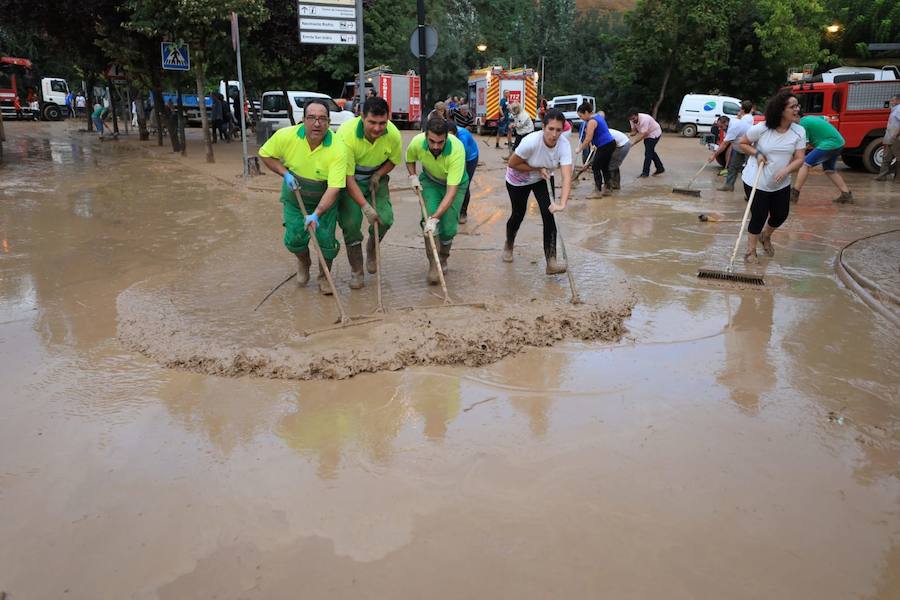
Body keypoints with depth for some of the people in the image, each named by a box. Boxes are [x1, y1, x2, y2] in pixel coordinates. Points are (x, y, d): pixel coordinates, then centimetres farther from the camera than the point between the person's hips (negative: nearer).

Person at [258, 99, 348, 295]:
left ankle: (324, 277, 22)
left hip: (324, 200, -2)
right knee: (294, 239, -2)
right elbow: (265, 155, -4)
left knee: (326, 240, -8)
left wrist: (316, 214, -44)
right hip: (295, 198, 2)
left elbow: (334, 188, -34)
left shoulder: (337, 150, -30)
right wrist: (285, 174, -18)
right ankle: (304, 263, 35)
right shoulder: (286, 136, -22)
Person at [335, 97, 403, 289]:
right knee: (350, 223, -14)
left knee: (385, 219, -12)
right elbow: (347, 176, -29)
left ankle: (371, 250, 22)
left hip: (375, 178, 3)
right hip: (349, 180, -3)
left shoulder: (393, 134, -20)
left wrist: (378, 175, -14)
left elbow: (393, 160, 4)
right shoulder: (346, 134, -32)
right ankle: (356, 271, 5)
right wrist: (365, 206, -33)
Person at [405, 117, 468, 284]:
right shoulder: (417, 142, -29)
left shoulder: (457, 150, -40)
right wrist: (413, 176, -18)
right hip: (430, 181, 2)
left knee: (448, 227, -6)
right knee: (428, 217, -18)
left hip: (455, 183, -2)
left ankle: (443, 259, 23)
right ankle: (433, 263, -6)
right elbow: (410, 160, 0)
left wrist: (435, 218, -47)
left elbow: (451, 191, -41)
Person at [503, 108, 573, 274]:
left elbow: (567, 176, -39)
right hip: (517, 180, -2)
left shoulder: (564, 145, -29)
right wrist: (538, 169, -28)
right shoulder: (531, 141, -37)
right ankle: (509, 245, 44)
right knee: (518, 215, 11)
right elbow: (512, 163, -23)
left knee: (548, 214, -12)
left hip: (539, 180, 2)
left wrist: (562, 203, -52)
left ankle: (551, 262, -9)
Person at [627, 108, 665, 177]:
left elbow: (643, 135, -38)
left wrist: (633, 142, -44)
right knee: (651, 151, 16)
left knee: (648, 152, -13)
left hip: (654, 134, -9)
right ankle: (660, 168, 28)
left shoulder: (644, 119, -37)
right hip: (647, 134, 9)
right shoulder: (632, 120, -13)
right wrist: (630, 135, -29)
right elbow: (634, 131, -6)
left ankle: (645, 172, -10)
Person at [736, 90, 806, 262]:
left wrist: (786, 170, -29)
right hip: (756, 182, -4)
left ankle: (765, 237, 45)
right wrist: (756, 154, -18)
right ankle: (751, 250, 17)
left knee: (781, 215, 13)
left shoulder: (799, 132, -8)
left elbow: (799, 158, -10)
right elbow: (742, 143, -1)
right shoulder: (761, 129, -17)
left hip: (781, 184, 4)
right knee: (759, 216, -1)